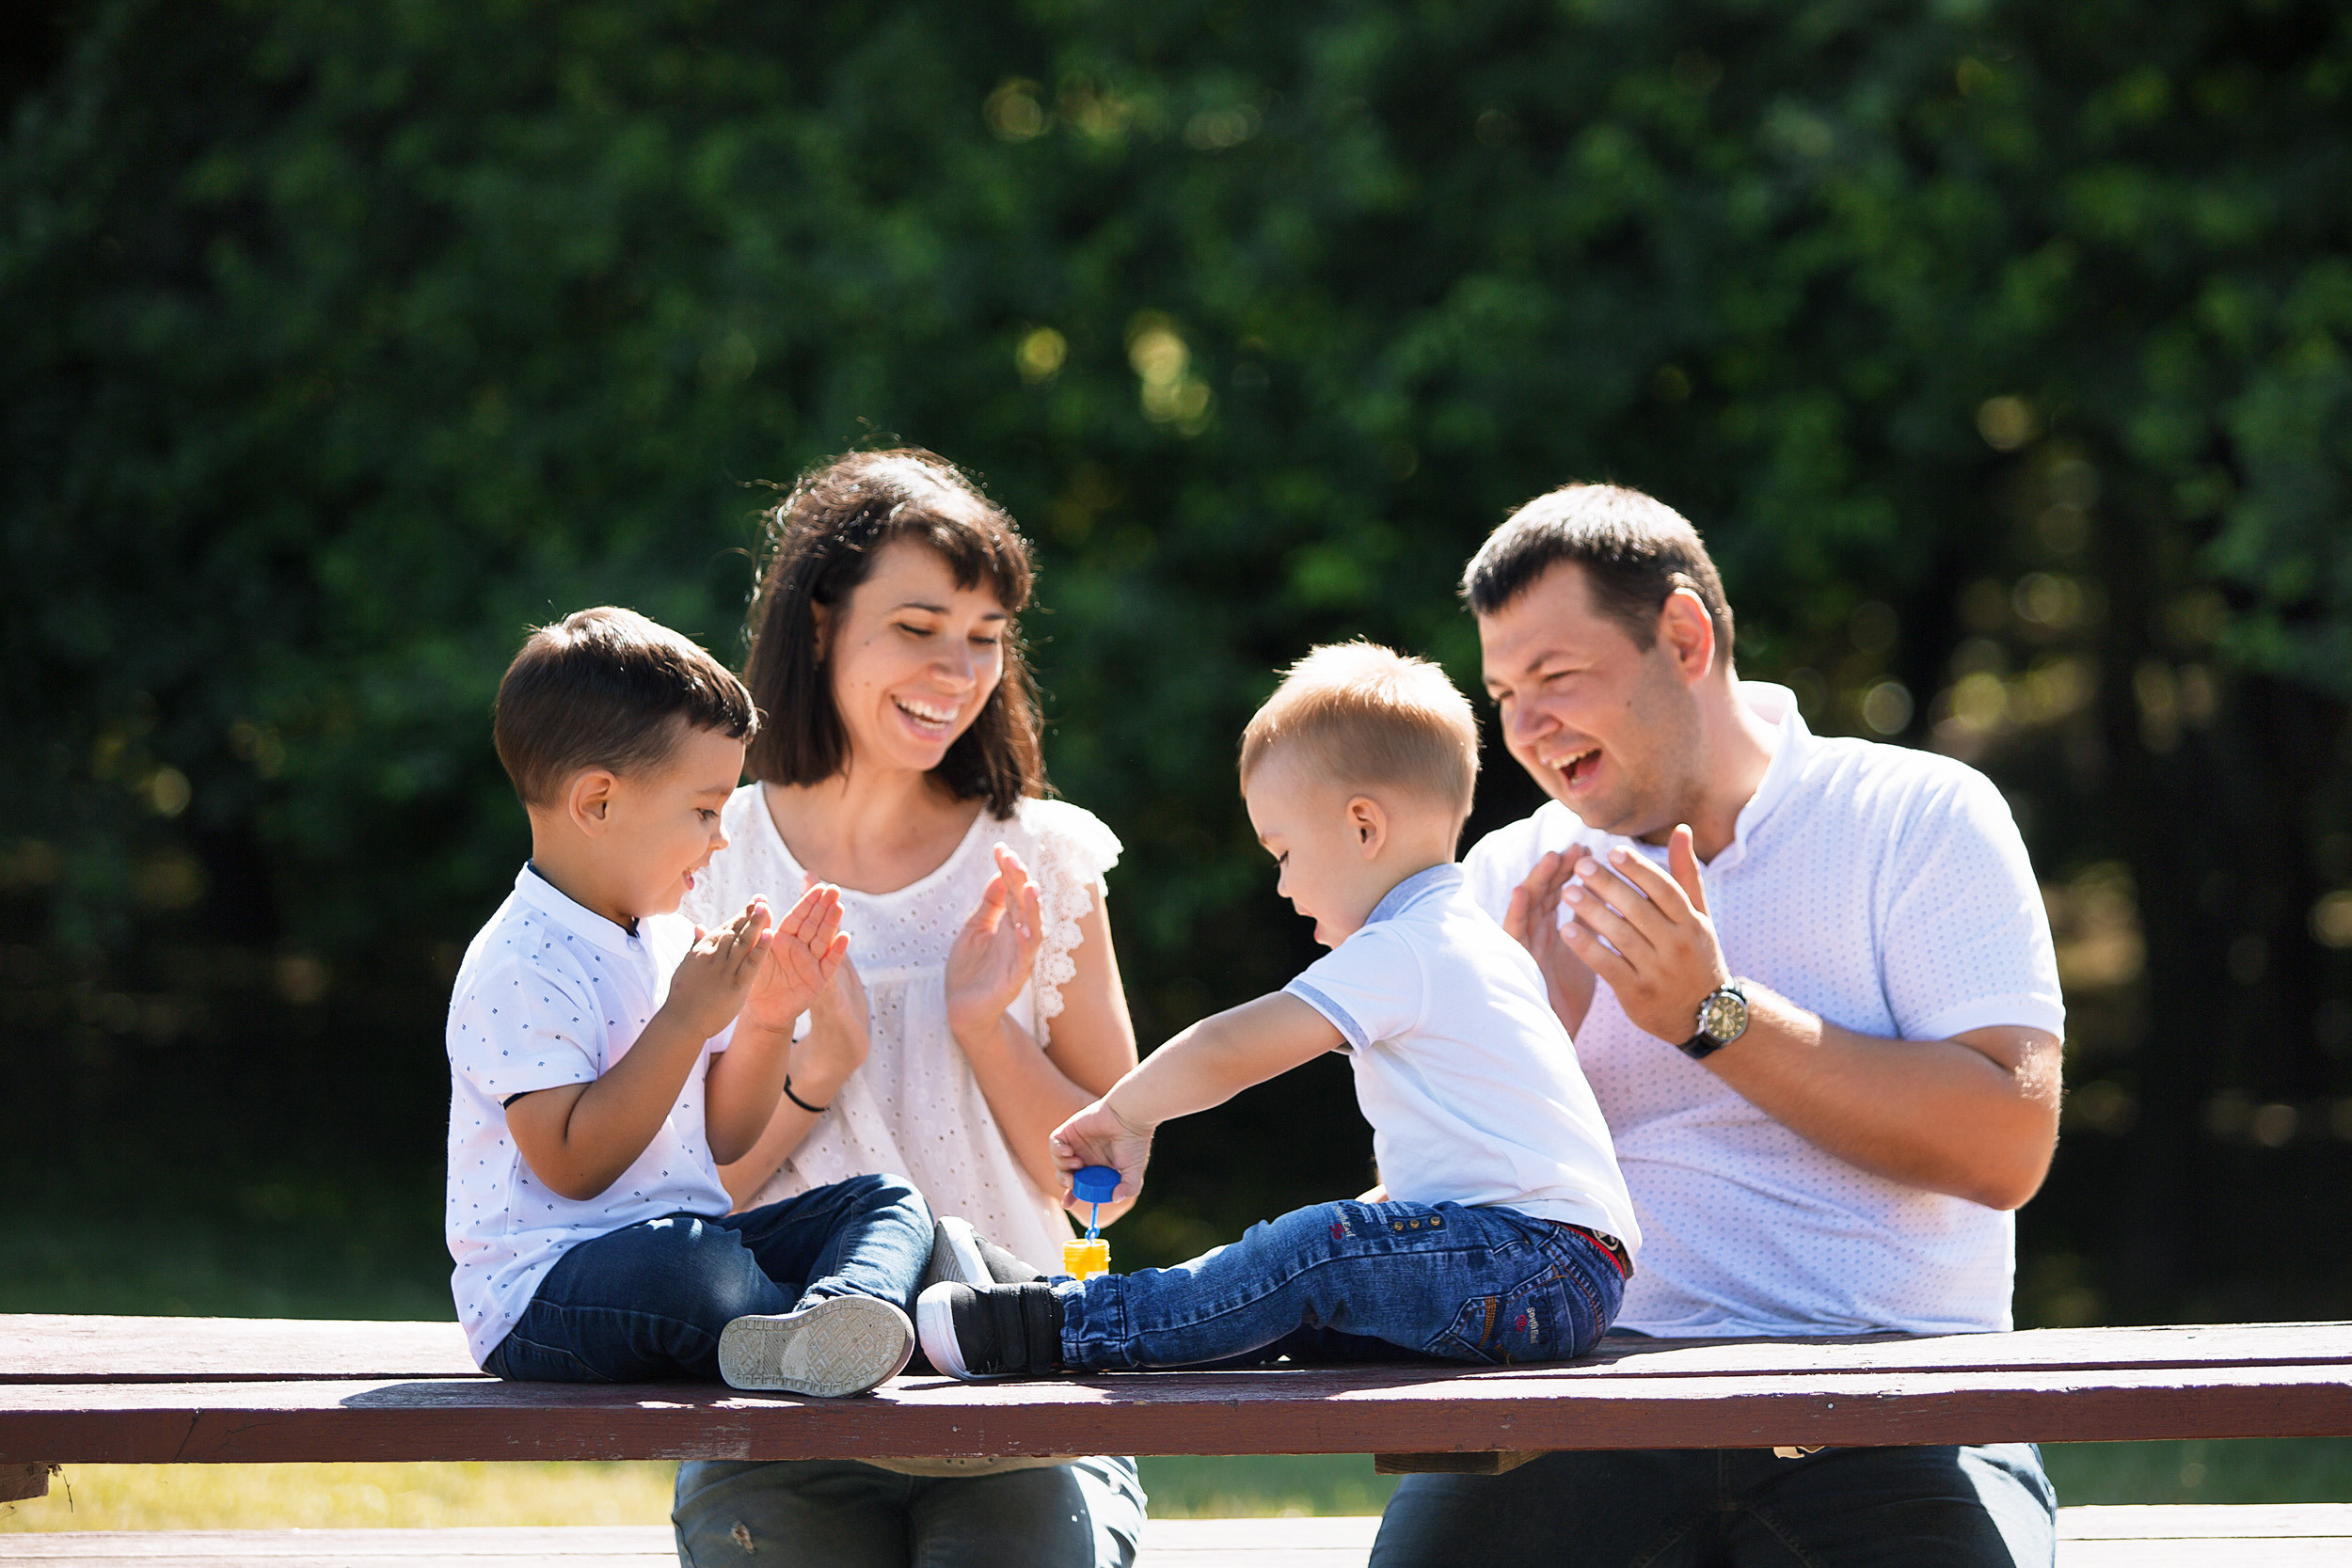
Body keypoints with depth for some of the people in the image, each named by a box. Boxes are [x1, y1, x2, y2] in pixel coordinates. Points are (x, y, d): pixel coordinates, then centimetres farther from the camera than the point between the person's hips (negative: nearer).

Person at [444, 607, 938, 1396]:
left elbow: (722, 1139, 17)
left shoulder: (667, 942, 14)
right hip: (540, 1294, -9)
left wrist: (766, 1021, 0)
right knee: (676, 1263, -42)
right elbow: (573, 1167, -23)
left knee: (886, 1201, -6)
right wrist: (687, 1020, -22)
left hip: (677, 1252, 9)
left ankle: (845, 1315, -38)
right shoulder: (519, 971, -15)